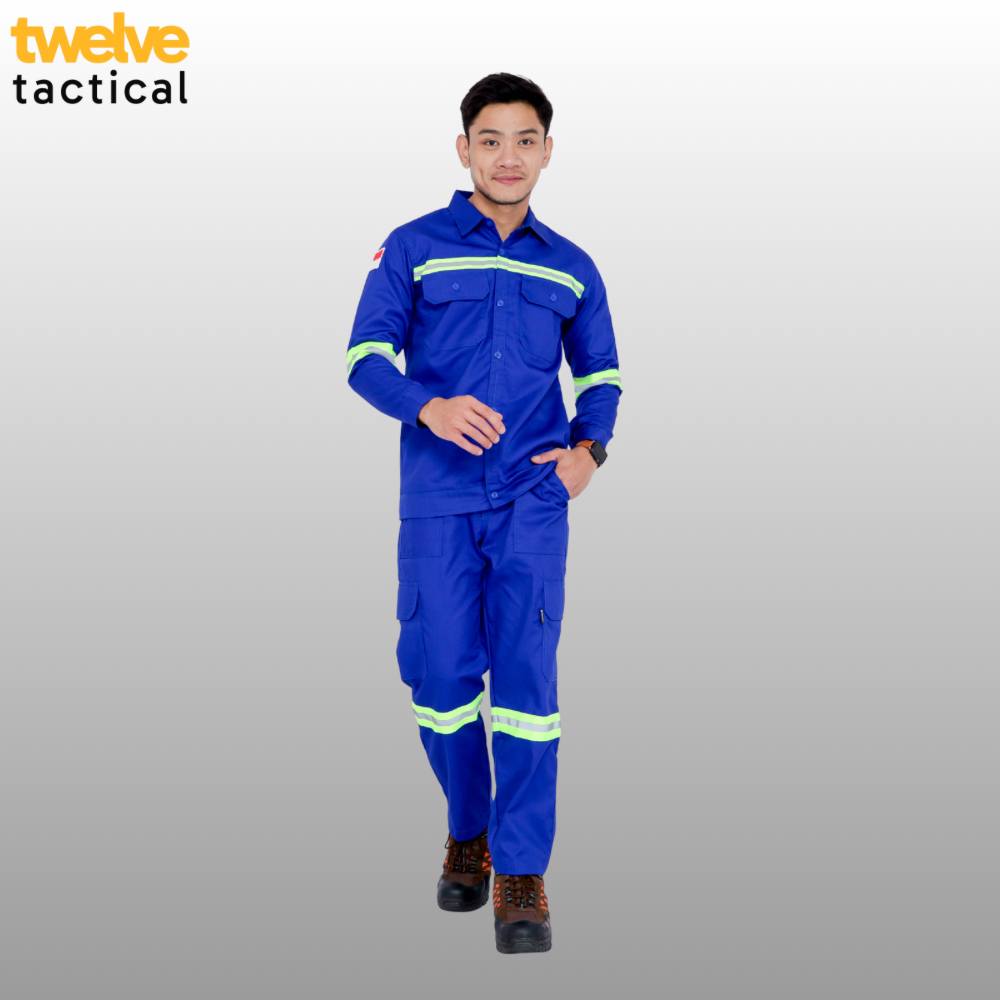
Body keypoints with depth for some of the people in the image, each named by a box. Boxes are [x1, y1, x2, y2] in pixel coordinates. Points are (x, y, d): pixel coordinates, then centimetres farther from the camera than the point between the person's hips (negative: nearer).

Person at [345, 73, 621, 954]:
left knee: (526, 675, -6)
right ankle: (469, 831, 29)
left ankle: (521, 875, 3)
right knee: (442, 677, 4)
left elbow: (601, 373, 21)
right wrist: (428, 408, -20)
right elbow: (365, 358, -1)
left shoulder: (570, 268, 13)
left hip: (533, 498, 1)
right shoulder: (414, 248, 5)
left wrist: (589, 447, 2)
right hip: (437, 499, 0)